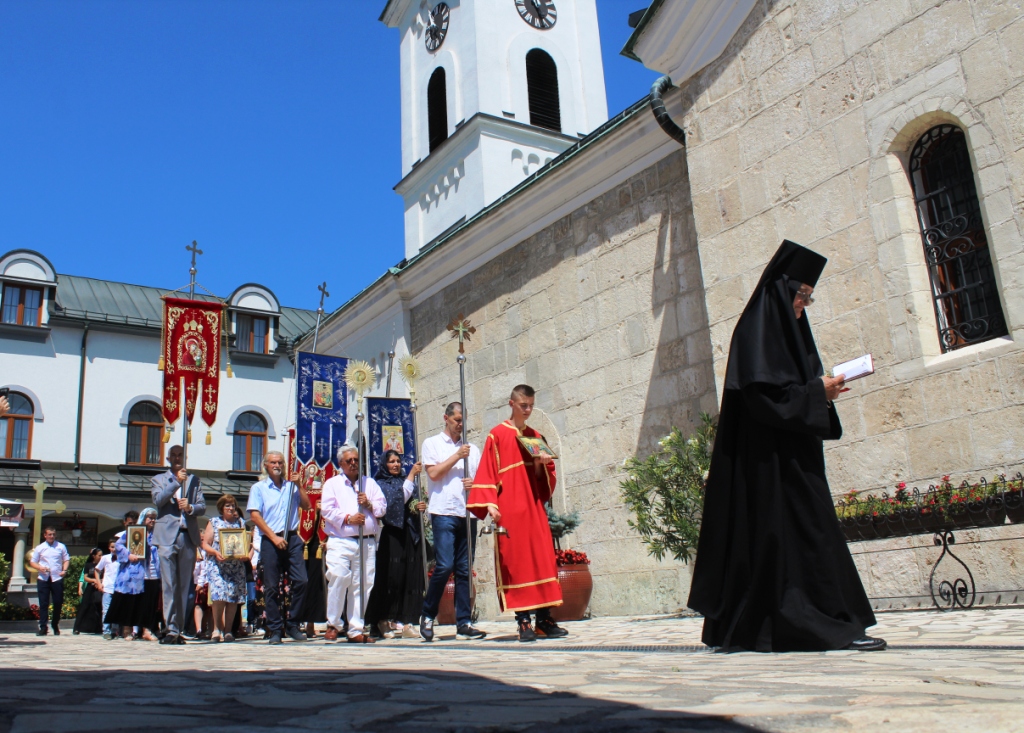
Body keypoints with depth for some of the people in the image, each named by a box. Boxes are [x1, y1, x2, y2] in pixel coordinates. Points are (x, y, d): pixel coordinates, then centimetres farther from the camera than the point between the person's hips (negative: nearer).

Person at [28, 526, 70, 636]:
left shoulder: (61, 546, 7)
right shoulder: (39, 548, 6)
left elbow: (66, 559, 11)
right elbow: (32, 562, 9)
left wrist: (64, 570, -6)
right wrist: (40, 567, -11)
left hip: (57, 578, 0)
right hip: (43, 579, 0)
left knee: (58, 603, 4)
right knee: (43, 603, -1)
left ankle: (55, 626, 19)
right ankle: (43, 627, 3)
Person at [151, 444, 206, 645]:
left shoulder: (194, 480, 17)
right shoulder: (159, 479, 14)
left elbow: (202, 507, 9)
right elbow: (158, 500, -5)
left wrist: (190, 507, -12)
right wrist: (176, 481, -12)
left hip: (188, 536, 2)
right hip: (167, 536, -2)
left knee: (184, 585, 2)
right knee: (169, 585, -8)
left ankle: (179, 630, 7)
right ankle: (171, 629, -8)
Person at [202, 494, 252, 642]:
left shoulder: (241, 523, 14)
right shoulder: (214, 522, 9)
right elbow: (205, 544, 4)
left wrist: (248, 555, -10)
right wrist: (215, 553, -14)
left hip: (237, 567, 2)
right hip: (218, 566, -2)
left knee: (233, 598, -2)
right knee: (219, 596, -16)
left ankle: (228, 630, 6)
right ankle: (217, 628, -2)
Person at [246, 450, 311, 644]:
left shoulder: (291, 486, 17)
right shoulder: (258, 488, 8)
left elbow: (306, 505, 10)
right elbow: (254, 515, -2)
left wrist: (300, 486, 2)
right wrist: (274, 537, -10)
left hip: (292, 539, 2)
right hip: (270, 541, -2)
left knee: (300, 581, -6)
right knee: (271, 587, -1)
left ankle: (292, 625, 6)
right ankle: (275, 630, 7)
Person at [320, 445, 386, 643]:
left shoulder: (370, 483, 21)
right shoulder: (332, 483, 13)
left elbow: (382, 508, 13)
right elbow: (326, 510, 0)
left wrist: (369, 504, -6)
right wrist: (348, 518, -11)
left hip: (367, 543, 3)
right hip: (340, 541, -2)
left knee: (363, 584, -1)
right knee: (338, 578, -19)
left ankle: (356, 630, 5)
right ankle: (333, 624, -4)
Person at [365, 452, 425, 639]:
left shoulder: (405, 481, 21)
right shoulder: (380, 484, 2)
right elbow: (399, 499, -15)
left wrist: (419, 508, 0)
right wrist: (412, 474, -14)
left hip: (409, 536, 5)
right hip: (390, 537, -5)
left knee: (410, 579, -2)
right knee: (391, 578, -7)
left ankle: (404, 622, 0)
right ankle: (384, 620, 4)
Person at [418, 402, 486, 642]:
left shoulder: (473, 449, 20)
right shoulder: (431, 444, 9)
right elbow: (433, 473, -5)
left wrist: (475, 483, -3)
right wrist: (457, 456, -4)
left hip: (468, 514, 4)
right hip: (443, 512, -4)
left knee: (464, 570, 4)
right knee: (444, 566, -13)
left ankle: (464, 622, 8)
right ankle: (427, 614, 4)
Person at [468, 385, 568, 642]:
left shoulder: (536, 437, 16)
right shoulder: (497, 435, 2)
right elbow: (487, 472, -4)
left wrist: (541, 464, -3)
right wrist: (489, 503, -15)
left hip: (534, 507, 5)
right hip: (510, 509, -5)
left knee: (543, 559, 0)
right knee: (516, 561, -5)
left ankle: (544, 620, 4)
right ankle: (523, 621, -1)